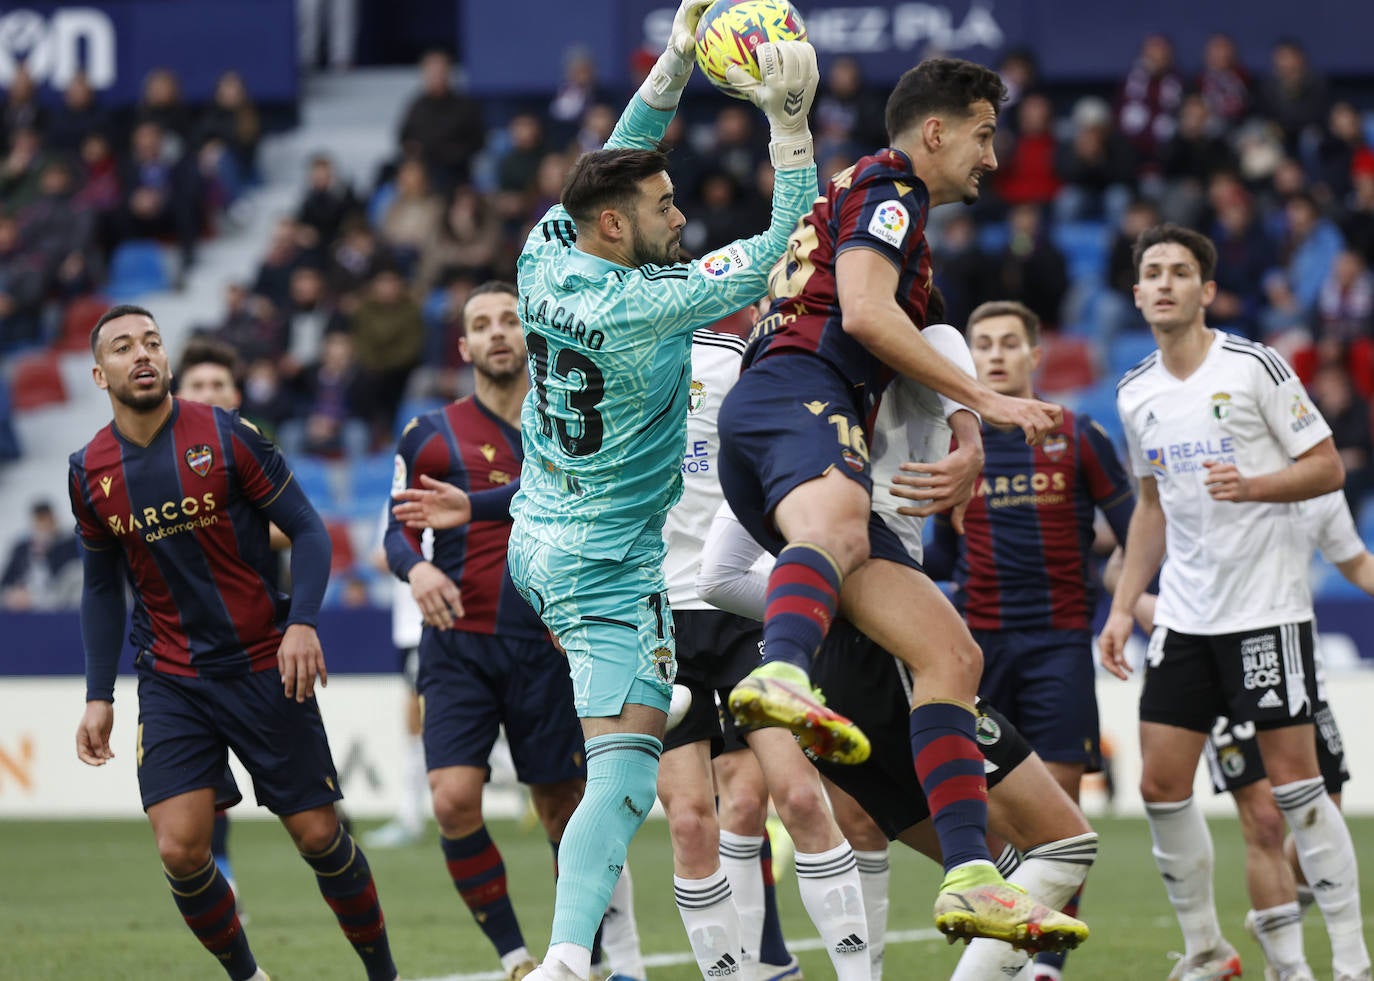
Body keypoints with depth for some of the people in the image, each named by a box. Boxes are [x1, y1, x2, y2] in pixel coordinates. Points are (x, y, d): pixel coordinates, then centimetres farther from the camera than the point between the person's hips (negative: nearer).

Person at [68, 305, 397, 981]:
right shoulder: (90, 472, 2)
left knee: (318, 836, 0)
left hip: (265, 668, -2)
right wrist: (98, 695, 8)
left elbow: (308, 530, -3)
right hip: (170, 684, 2)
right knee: (179, 850, -13)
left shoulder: (226, 437, -7)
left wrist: (302, 622, -18)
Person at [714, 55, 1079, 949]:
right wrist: (983, 399, -6)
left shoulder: (886, 201, 38)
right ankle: (782, 679, -76)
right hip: (792, 395, -10)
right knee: (836, 523, -44)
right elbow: (864, 311, -10)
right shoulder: (886, 186, 7)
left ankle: (970, 879, -11)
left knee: (952, 654, 1)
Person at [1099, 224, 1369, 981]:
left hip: (1267, 607, -6)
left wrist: (1251, 485, -22)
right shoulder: (1136, 394, 9)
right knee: (1162, 785, 1)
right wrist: (1123, 606, 15)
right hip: (1184, 614, 6)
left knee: (1294, 783, -7)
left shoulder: (1255, 367, -8)